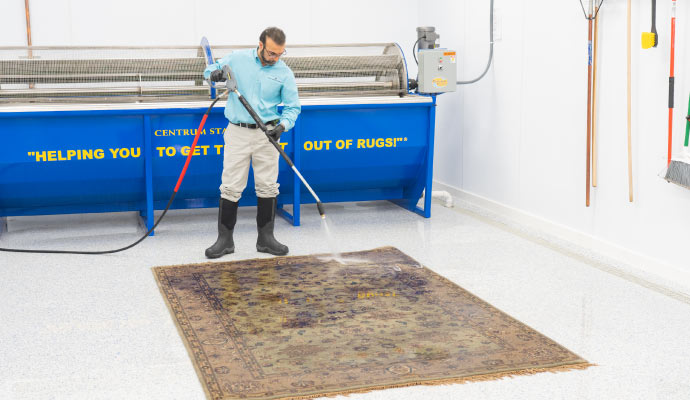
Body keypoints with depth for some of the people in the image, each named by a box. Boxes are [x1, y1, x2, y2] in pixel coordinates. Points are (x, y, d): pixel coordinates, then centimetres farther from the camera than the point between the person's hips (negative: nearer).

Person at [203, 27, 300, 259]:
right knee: (230, 186, -2)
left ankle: (265, 238, 17)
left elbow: (293, 107, 3)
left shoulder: (284, 73, 0)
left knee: (267, 186, 5)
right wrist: (214, 74, -11)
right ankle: (225, 239, 8)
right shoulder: (237, 59, 0)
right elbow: (210, 70, 13)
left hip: (267, 134, 1)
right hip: (237, 133, -1)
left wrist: (283, 125, -17)